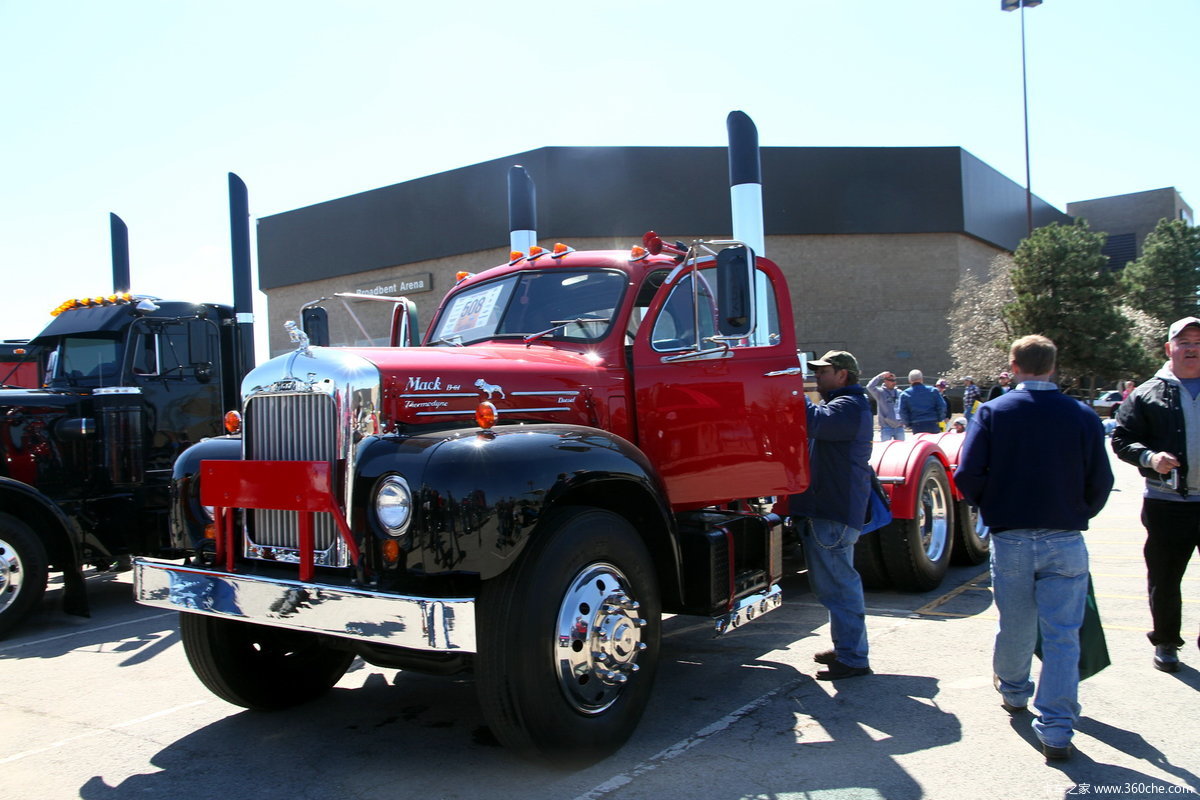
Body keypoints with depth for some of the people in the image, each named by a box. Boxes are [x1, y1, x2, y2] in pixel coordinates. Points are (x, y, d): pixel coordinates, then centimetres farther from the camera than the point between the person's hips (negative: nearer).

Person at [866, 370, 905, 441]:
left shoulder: (899, 393, 8)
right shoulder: (880, 392, -4)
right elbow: (870, 387, -21)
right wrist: (880, 376, -18)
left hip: (899, 427, 4)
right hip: (886, 427, -4)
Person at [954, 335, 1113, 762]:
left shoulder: (992, 412, -6)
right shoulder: (1083, 417, -4)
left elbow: (967, 475, -11)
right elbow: (1101, 482, 0)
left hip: (1010, 540, 1)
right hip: (1066, 542, 0)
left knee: (1014, 627, 18)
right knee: (1062, 636, 4)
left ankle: (1013, 692, 42)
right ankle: (1056, 730, 4)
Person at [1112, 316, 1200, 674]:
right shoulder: (1148, 394, 3)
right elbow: (1121, 439, 2)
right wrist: (1148, 457, -15)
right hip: (1167, 503, -1)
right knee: (1164, 578, 9)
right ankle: (1165, 642, 25)